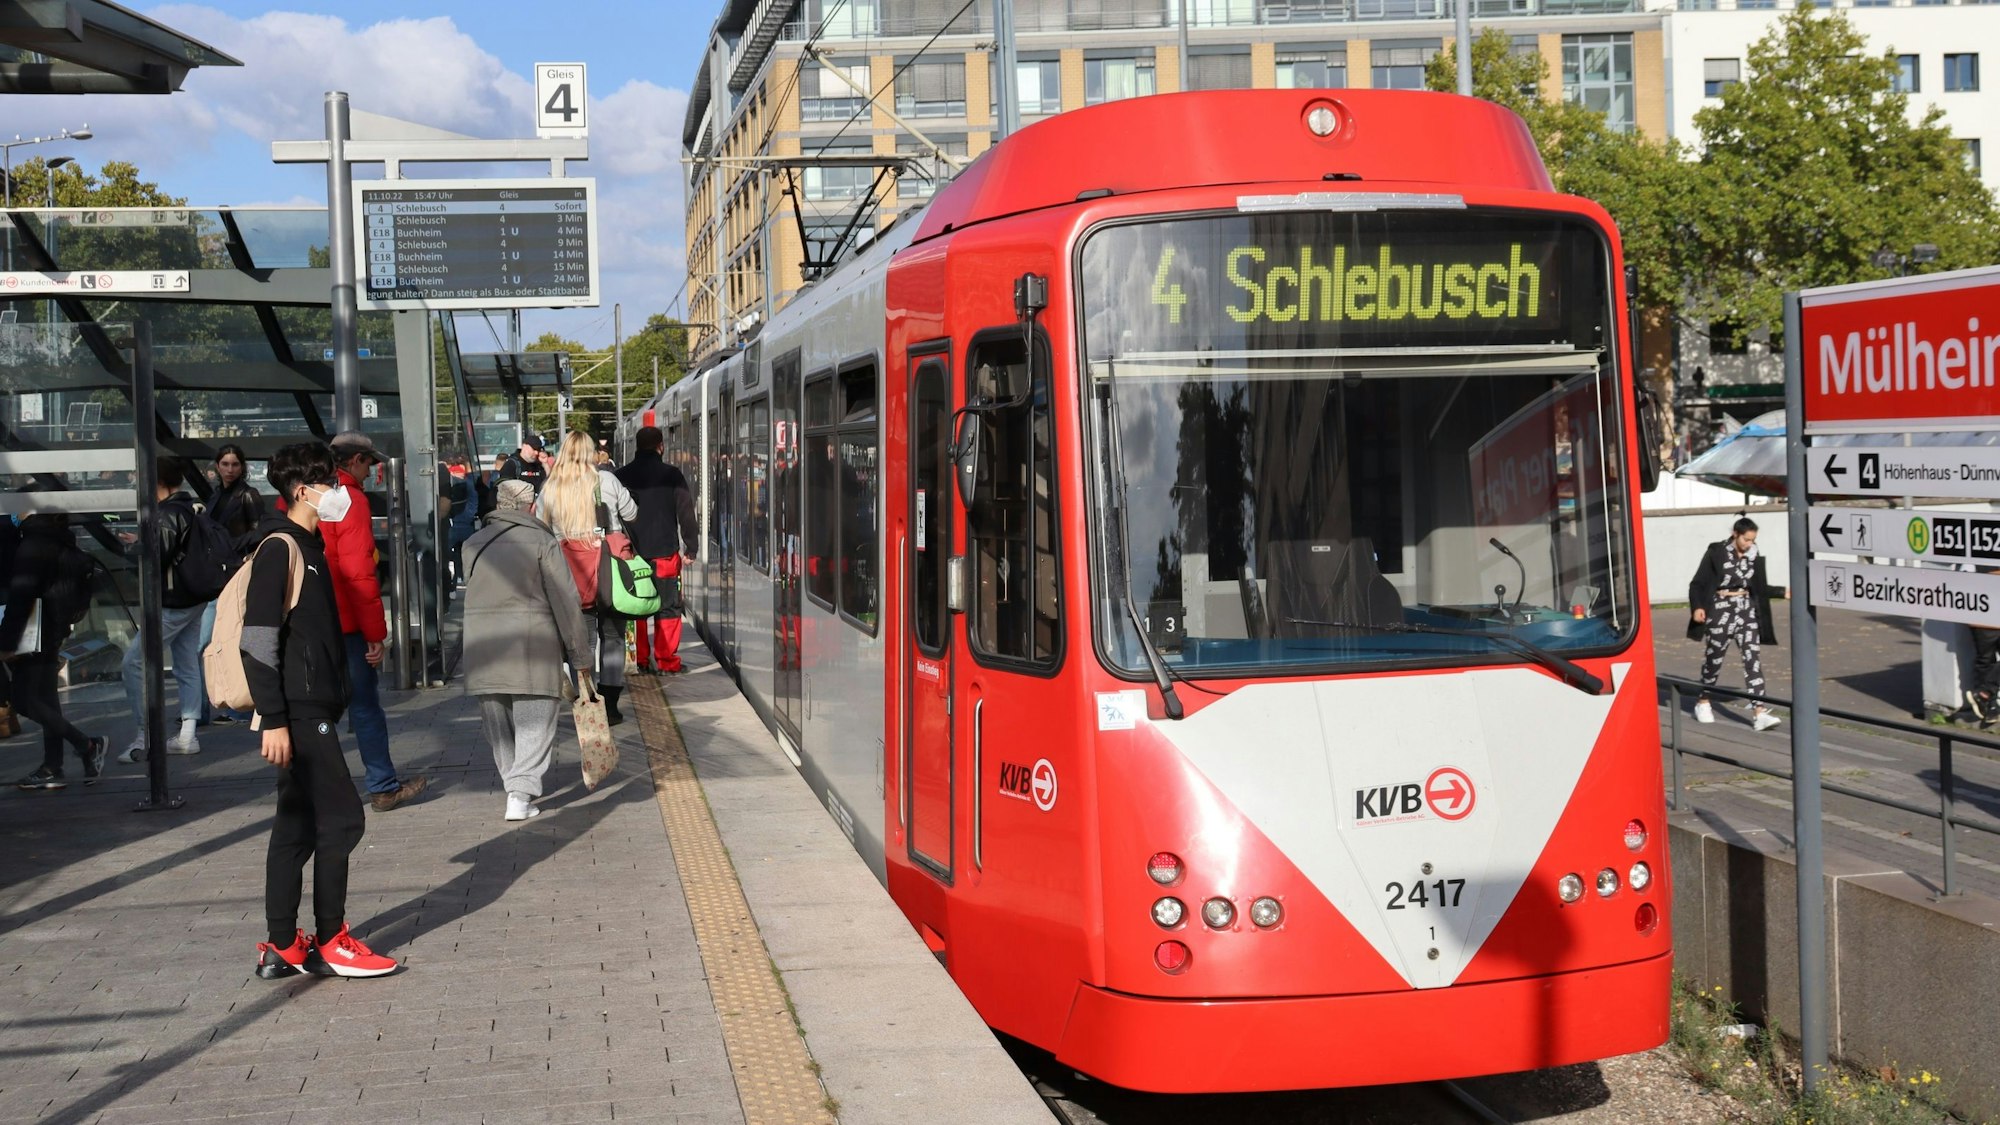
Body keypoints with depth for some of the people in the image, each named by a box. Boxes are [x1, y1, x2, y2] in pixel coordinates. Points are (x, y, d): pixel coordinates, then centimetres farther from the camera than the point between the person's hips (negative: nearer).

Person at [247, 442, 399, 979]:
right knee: (341, 817, -7)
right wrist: (273, 720, -22)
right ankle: (331, 943, 1)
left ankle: (282, 948, 14)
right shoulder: (279, 548, -13)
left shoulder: (309, 547, 17)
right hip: (299, 712, -10)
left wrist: (334, 702, 21)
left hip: (314, 709, 10)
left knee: (298, 826, 10)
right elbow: (257, 641, -18)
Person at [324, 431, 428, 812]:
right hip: (345, 623, -7)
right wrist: (375, 633, -12)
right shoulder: (350, 501, -13)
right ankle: (383, 788, 9)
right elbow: (358, 573, -17)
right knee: (365, 706, 3)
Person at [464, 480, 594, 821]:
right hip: (532, 646, -4)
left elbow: (472, 592, 14)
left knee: (498, 723, 15)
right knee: (535, 722, -1)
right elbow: (566, 602, -5)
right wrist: (580, 655, 1)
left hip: (482, 648, 4)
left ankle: (514, 787, 19)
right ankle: (522, 791, -11)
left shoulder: (473, 545, 11)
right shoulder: (542, 542, -3)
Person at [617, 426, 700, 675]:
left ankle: (642, 661, 8)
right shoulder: (671, 474, -3)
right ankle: (666, 660, 2)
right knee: (668, 607, 4)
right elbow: (686, 512, -3)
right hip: (665, 552, -2)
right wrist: (691, 546, 4)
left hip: (632, 553, 2)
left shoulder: (622, 476, 3)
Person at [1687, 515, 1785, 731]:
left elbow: (1761, 588, 12)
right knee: (1714, 658, 9)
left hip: (1747, 610, 3)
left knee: (1752, 658, -8)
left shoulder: (1754, 556, 4)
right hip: (1720, 610, -3)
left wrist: (1783, 592, -2)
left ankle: (1759, 711, -14)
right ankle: (1703, 703, 30)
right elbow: (1698, 583, -5)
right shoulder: (1716, 553, -8)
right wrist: (1697, 607, -18)